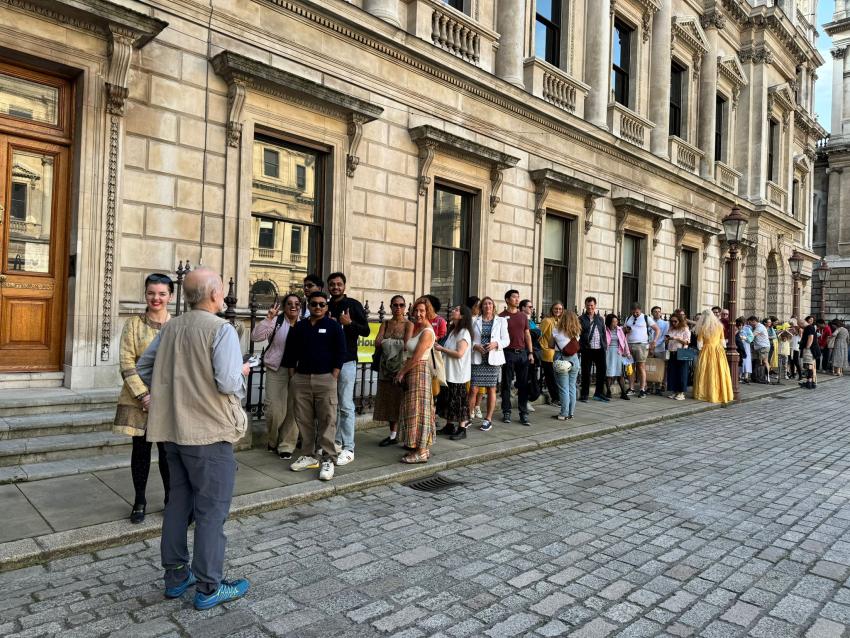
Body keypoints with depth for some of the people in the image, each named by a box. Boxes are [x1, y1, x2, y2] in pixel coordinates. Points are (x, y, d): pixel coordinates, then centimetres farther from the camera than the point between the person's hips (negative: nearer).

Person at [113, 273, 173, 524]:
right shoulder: (133, 324, 2)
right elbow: (127, 363, -3)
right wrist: (143, 394, -12)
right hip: (138, 397, 0)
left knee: (168, 450, 3)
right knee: (141, 449, 8)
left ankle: (171, 499, 20)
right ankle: (139, 500, 24)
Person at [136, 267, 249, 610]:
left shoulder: (170, 327, 6)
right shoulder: (221, 329, -16)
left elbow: (143, 366, 13)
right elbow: (227, 383, -24)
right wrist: (242, 372, -3)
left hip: (173, 429, 7)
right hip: (210, 431, -7)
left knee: (178, 502, 18)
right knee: (211, 510, 3)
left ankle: (176, 575, 29)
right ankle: (208, 588, 12)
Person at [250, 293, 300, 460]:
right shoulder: (276, 321, -2)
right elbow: (256, 336, -11)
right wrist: (269, 318, -18)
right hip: (276, 371, -2)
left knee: (292, 411, 4)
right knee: (275, 410, -3)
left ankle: (286, 446, 18)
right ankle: (273, 441, 24)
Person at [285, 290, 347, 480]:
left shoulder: (334, 327, 3)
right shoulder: (298, 327, 13)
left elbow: (341, 353, -1)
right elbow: (290, 354, 16)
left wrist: (333, 378, -7)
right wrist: (292, 377, 8)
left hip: (325, 379, -3)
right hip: (301, 379, 4)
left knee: (327, 420, -6)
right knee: (304, 420, 5)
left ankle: (328, 459, -2)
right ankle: (309, 456, 16)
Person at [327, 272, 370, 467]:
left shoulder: (353, 305, -1)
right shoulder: (326, 307, 14)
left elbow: (366, 330, -5)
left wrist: (349, 323, -20)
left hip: (346, 361, -6)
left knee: (346, 405, -6)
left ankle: (348, 449, -2)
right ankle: (336, 442, 22)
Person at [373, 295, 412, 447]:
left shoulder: (408, 324, -2)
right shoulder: (385, 324, 12)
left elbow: (407, 345, -15)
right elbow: (377, 344, -1)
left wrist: (388, 343, -6)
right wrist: (397, 344, -13)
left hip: (402, 366, -5)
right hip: (387, 366, 5)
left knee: (402, 400, -4)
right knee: (389, 401, 8)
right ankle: (393, 435, 18)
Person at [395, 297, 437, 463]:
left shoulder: (427, 332, -16)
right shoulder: (416, 328, 12)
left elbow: (416, 357, -17)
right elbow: (406, 347, 9)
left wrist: (401, 373, -9)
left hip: (420, 371, -9)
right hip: (411, 372, 9)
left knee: (418, 410, -6)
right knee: (413, 409, 14)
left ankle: (421, 452, 1)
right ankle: (422, 447, 23)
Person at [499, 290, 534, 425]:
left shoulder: (523, 316, 12)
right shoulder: (502, 316, -1)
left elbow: (527, 335, 14)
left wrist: (530, 353, 8)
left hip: (522, 353, 4)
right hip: (508, 353, -4)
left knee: (523, 385, 4)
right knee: (506, 384, 4)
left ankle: (523, 414, 10)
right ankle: (506, 412, 13)